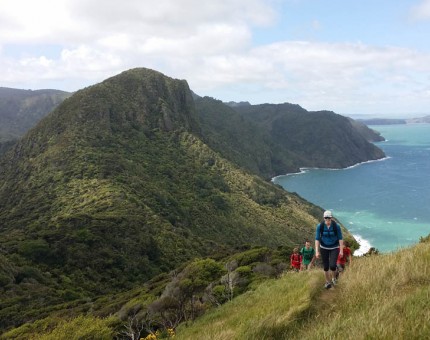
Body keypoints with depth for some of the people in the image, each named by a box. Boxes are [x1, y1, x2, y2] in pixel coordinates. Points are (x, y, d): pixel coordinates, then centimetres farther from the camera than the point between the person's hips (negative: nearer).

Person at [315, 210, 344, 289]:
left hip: (334, 248, -1)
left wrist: (341, 250, -12)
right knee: (326, 267, 5)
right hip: (324, 248, 1)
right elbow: (317, 239, -13)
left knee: (332, 266, -15)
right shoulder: (320, 226, -18)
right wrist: (317, 251, -17)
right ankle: (328, 282, 30)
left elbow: (340, 238, -10)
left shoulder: (336, 226, -19)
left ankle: (334, 278, 19)